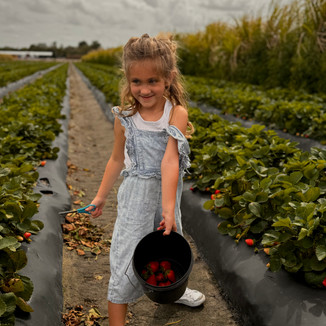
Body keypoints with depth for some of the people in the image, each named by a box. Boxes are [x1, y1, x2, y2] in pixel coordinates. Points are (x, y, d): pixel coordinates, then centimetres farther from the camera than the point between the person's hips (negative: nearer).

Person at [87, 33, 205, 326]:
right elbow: (117, 159, 5)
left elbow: (170, 161, -24)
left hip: (168, 191, 1)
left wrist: (168, 208, -31)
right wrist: (101, 196, 12)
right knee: (127, 259, -2)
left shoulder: (177, 113, -14)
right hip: (137, 192, -1)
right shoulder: (125, 117, -8)